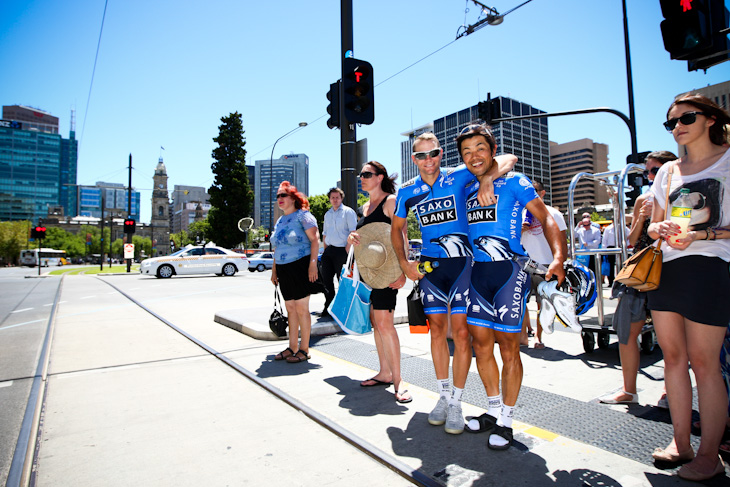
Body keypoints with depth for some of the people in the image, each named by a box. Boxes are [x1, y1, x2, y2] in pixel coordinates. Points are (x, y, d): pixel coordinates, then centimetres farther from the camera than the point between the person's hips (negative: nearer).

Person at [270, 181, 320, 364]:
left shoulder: (303, 215, -6)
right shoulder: (279, 221, 18)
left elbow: (315, 239, -14)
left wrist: (313, 263, -22)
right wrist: (274, 269, 20)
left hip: (300, 267, -8)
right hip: (284, 270, 8)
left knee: (301, 308, -2)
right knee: (290, 309, 13)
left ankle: (304, 350, 10)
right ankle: (292, 347, 23)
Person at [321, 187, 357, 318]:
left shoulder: (348, 212, -2)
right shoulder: (327, 214, 18)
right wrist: (325, 249, 14)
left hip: (342, 250, -7)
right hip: (329, 250, 7)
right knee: (326, 279, 7)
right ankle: (328, 308, 18)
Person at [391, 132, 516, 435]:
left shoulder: (458, 178, -5)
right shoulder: (407, 191, 4)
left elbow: (508, 159, -6)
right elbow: (397, 228, 16)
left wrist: (487, 179, -27)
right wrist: (405, 264, 6)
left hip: (461, 263, -3)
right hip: (429, 265, 3)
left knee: (461, 332, -3)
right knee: (437, 330, 10)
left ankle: (456, 402, 12)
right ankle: (443, 396, 25)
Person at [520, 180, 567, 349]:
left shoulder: (553, 213, 3)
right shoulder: (521, 213, 11)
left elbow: (563, 239, 2)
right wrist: (520, 230, -5)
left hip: (545, 265, -2)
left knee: (542, 303, 3)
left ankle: (538, 336, 17)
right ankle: (523, 335, 9)